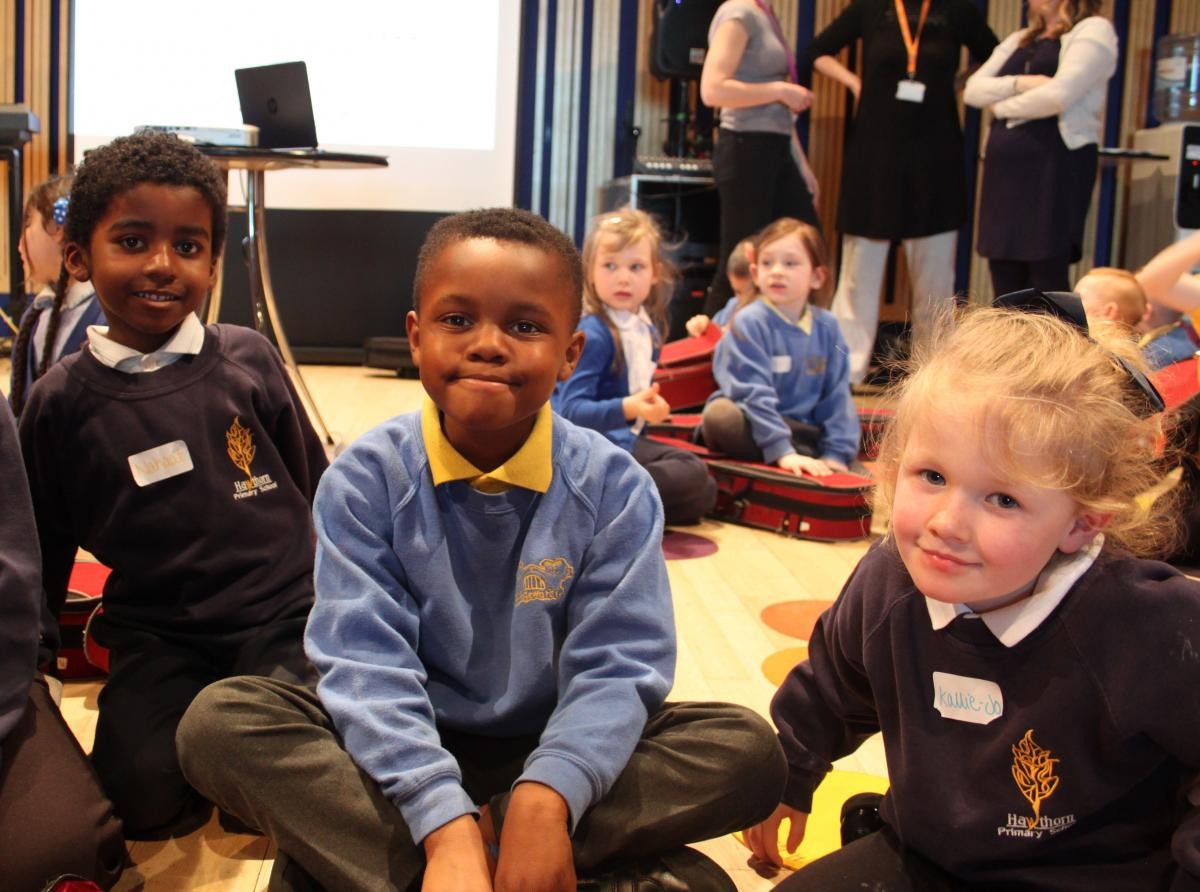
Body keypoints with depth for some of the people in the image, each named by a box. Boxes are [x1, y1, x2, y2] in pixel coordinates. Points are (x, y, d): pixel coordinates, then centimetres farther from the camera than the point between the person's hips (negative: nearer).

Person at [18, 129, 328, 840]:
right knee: (144, 791, -21)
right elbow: (43, 551, 13)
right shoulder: (62, 403, 1)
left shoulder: (249, 360, -1)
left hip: (284, 612, 0)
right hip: (157, 635, 1)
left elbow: (317, 488, 10)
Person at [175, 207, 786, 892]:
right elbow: (367, 662, -20)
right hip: (409, 749, 0)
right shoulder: (366, 480, -11)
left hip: (549, 752, 0)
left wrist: (545, 798, -34)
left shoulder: (613, 486, -9)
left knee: (747, 748, -21)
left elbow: (618, 663, -16)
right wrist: (446, 822, -34)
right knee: (221, 720, -24)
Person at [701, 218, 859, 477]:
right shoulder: (749, 323, -10)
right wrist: (782, 451, -26)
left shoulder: (827, 327, 4)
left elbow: (836, 396, 5)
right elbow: (752, 392, -18)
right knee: (720, 415, -36)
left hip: (804, 431, 4)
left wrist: (836, 453, -6)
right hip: (753, 426, -4)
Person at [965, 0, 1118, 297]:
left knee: (1047, 282, -7)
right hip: (1005, 168, 7)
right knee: (1005, 284, 5)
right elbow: (973, 89, 9)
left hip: (1058, 165, -6)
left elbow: (1058, 95, -14)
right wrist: (1020, 84, -8)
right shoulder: (1018, 40, 22)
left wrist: (1002, 107, 1)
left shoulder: (1093, 30, 1)